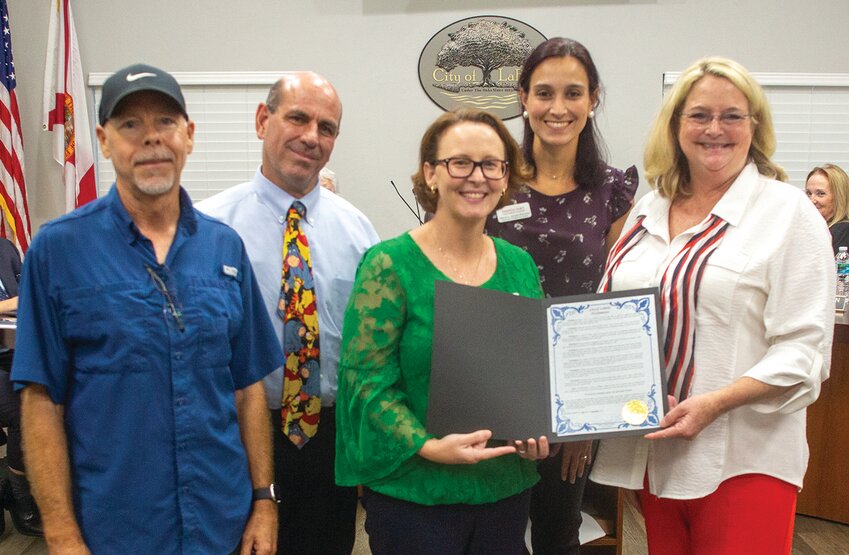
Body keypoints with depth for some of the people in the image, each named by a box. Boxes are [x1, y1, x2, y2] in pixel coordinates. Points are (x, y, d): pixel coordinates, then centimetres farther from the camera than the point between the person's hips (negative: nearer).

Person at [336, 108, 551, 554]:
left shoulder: (520, 265, 4)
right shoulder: (390, 265, -11)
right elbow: (366, 379, -14)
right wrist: (428, 446, -24)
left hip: (507, 486, 5)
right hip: (414, 492, -5)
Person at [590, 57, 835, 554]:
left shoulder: (788, 211, -4)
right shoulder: (649, 211, 11)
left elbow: (803, 350, -10)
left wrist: (713, 404, -22)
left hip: (743, 459, -5)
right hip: (650, 451, 5)